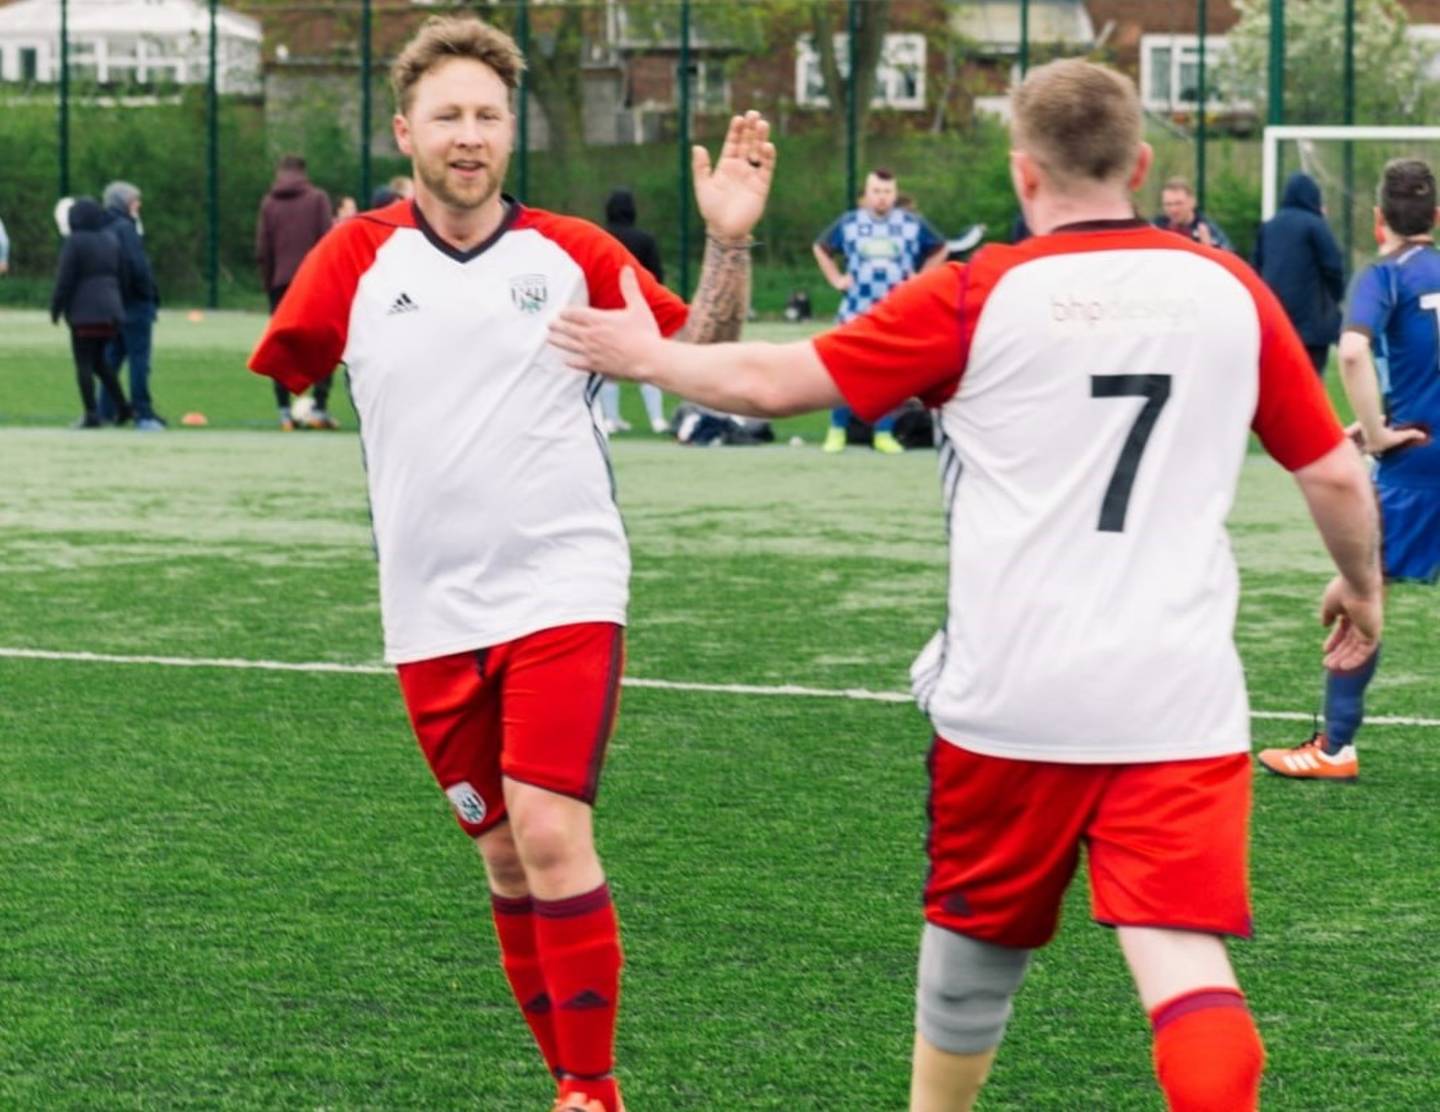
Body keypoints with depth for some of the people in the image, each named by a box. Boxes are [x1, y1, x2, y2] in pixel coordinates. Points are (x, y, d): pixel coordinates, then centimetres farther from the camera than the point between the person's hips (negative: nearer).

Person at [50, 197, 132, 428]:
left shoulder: (75, 242, -11)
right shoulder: (110, 240, 9)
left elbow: (65, 280, -13)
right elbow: (123, 276, 11)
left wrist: (55, 308, -4)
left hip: (84, 313, -7)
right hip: (110, 310, 7)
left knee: (84, 364, -1)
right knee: (99, 359, 19)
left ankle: (92, 415, -5)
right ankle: (122, 405, 9)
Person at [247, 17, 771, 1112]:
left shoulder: (572, 254, 0)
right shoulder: (359, 259, 1)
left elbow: (701, 355, 3)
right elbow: (276, 380, 10)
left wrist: (728, 242, -9)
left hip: (563, 590, -2)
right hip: (432, 613, 2)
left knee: (550, 832, -17)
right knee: (505, 858, 9)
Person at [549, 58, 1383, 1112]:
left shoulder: (977, 296, -3)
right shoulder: (1232, 292, 4)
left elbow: (770, 381, -1)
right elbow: (1337, 472, 9)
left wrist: (647, 356, 18)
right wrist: (1362, 584, 29)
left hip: (1012, 697, 0)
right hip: (1181, 698, 0)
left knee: (977, 941, 21)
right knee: (1184, 960, -8)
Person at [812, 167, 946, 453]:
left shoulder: (912, 225, 3)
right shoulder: (849, 223, 6)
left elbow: (939, 250, 17)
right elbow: (821, 248, 21)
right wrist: (836, 279, 10)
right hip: (856, 312, 0)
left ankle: (884, 434, 9)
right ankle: (837, 431, 7)